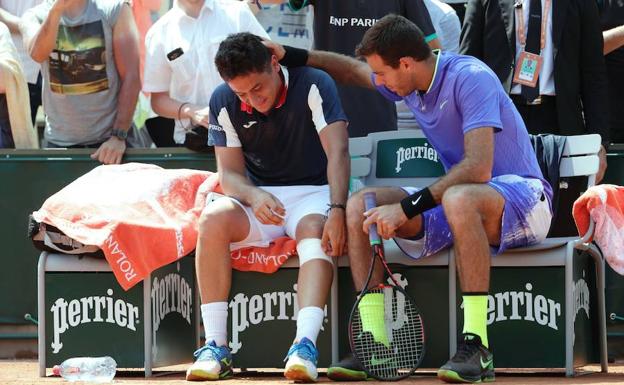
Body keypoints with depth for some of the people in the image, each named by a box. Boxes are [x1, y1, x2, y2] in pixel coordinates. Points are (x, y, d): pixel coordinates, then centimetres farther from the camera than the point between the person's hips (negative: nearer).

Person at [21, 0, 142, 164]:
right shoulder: (34, 17, 2)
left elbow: (131, 77, -8)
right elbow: (38, 54, -20)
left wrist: (119, 136, -15)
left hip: (111, 139, -1)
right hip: (60, 142, 1)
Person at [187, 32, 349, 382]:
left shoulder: (314, 86, -13)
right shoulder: (223, 102, -2)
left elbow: (337, 151, -20)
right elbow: (230, 173, -1)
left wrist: (337, 210, -34)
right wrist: (254, 196, -25)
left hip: (312, 192, -3)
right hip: (258, 195, 3)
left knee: (315, 231, -36)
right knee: (213, 219, -27)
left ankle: (305, 346, -50)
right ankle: (216, 347, -29)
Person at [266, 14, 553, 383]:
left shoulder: (470, 78, -21)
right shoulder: (408, 83, 5)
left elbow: (477, 168, -31)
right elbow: (351, 68, 28)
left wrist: (408, 207, -32)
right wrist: (291, 55, 18)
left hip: (520, 193, -8)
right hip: (457, 199, 8)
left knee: (458, 199, -42)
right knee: (360, 204, -9)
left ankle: (477, 348, -39)